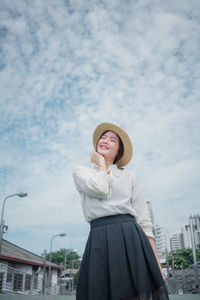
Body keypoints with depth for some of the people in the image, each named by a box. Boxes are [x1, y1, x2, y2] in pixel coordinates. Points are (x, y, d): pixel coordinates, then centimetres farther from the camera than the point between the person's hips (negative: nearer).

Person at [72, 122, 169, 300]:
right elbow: (100, 189, -10)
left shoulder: (129, 176, 16)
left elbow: (144, 221, 10)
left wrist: (157, 266, 3)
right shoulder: (80, 172, 14)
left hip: (131, 239, 1)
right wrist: (101, 163, 9)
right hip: (100, 242, -1)